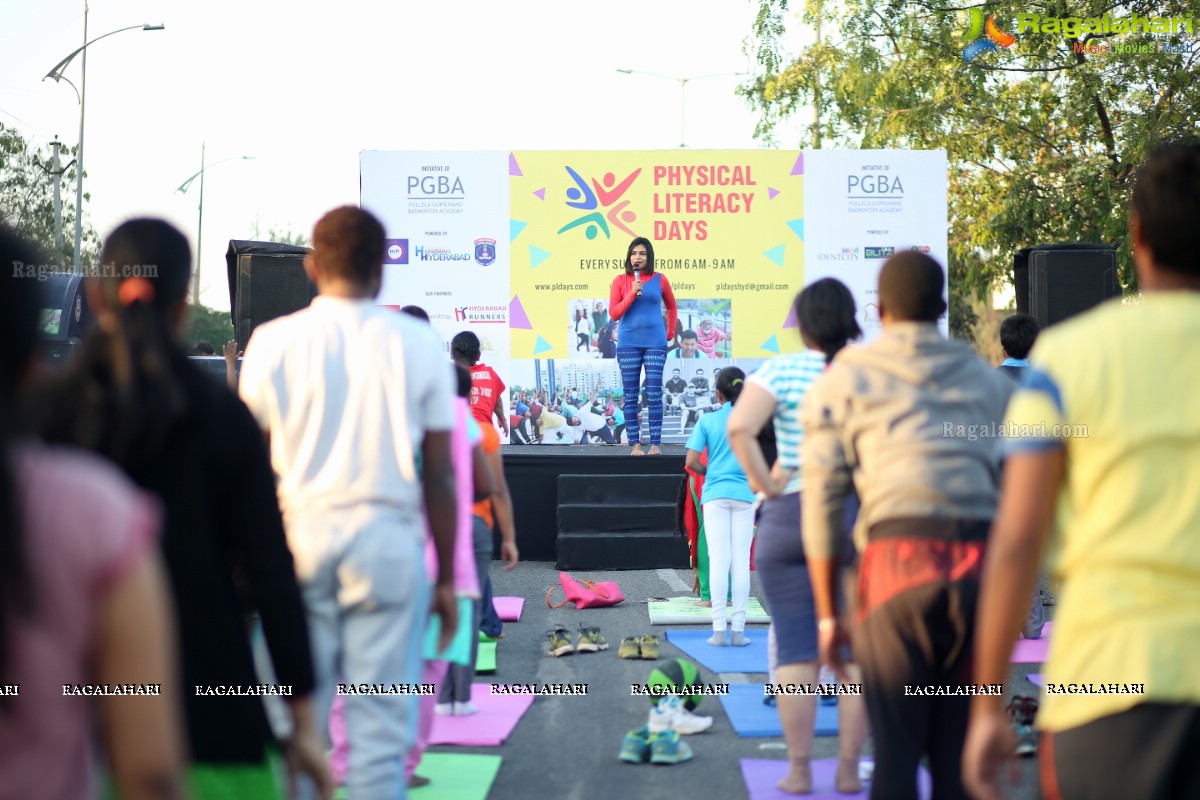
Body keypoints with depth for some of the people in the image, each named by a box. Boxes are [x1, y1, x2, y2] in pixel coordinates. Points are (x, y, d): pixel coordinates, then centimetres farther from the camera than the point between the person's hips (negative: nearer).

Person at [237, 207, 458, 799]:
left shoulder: (273, 342, 3)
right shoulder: (417, 344, 1)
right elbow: (439, 473, 2)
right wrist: (446, 576, 9)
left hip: (299, 534, 1)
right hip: (388, 539, -1)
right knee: (381, 727, 2)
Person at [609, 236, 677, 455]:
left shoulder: (659, 279, 5)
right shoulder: (620, 281, 3)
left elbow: (671, 306, 21)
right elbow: (614, 314, -3)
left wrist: (671, 331, 19)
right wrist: (632, 294, -13)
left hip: (655, 343, 0)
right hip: (628, 344, 0)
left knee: (654, 394, -4)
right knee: (631, 395, 0)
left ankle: (656, 444, -1)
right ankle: (635, 444, 4)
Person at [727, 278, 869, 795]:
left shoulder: (782, 371, -4)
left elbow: (739, 427, -19)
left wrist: (764, 482, -10)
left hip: (790, 516, -1)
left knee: (795, 648, 4)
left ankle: (799, 770, 7)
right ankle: (849, 769, 12)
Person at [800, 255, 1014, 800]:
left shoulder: (844, 380, 14)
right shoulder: (990, 382, 23)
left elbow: (822, 503, 7)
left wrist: (827, 615, 10)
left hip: (898, 556, -2)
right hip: (981, 565, 3)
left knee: (896, 751, 2)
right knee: (960, 751, 9)